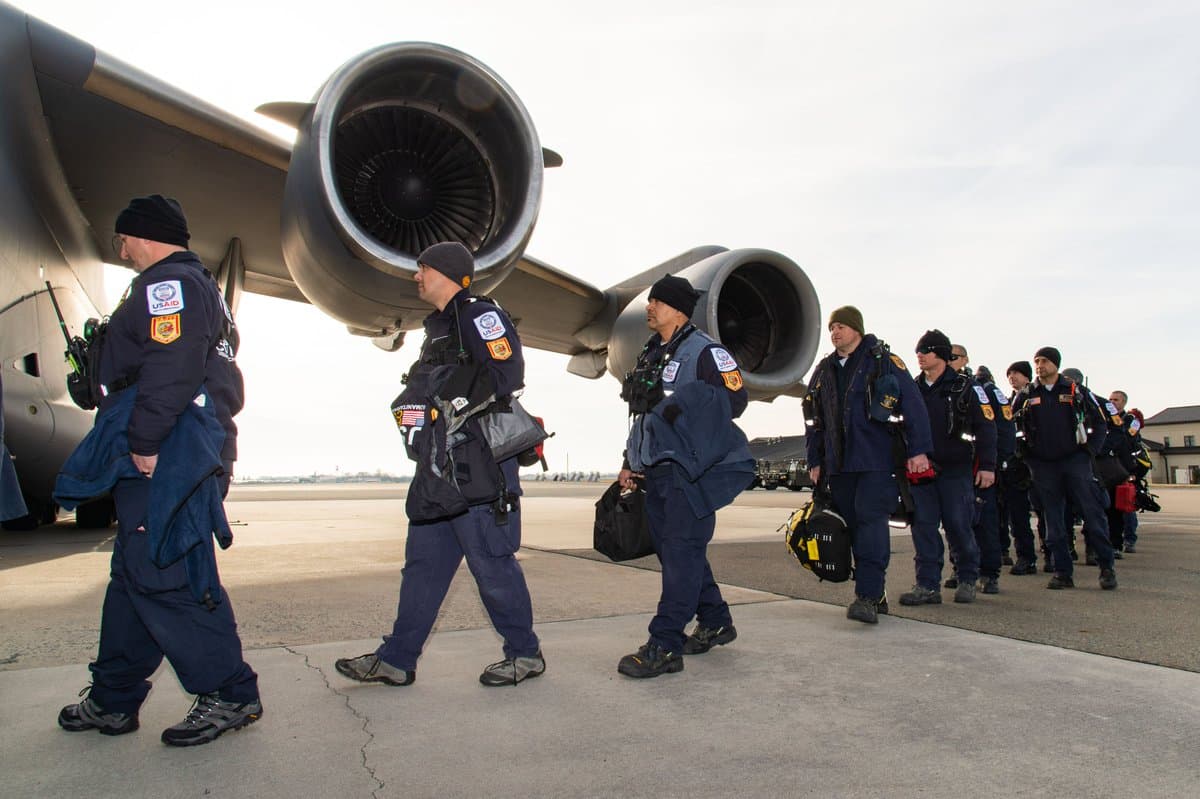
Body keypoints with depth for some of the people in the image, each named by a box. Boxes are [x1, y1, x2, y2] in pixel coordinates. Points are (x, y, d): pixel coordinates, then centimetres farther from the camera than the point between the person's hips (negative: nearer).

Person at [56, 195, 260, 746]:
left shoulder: (168, 283, -7)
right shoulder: (198, 287, 26)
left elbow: (170, 370, -22)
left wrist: (144, 443, -22)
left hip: (166, 454, -11)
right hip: (173, 454, 11)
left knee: (161, 576, -10)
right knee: (135, 573, 15)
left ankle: (231, 696, -4)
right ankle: (113, 701, 26)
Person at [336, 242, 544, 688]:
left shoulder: (480, 315, -5)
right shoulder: (439, 327, 25)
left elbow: (508, 373, -17)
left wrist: (453, 405, -16)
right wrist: (414, 404, 11)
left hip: (477, 468, -10)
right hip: (439, 470, 10)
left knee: (492, 565, -3)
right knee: (422, 564, 12)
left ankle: (525, 654, 12)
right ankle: (396, 659, 21)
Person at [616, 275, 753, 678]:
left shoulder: (703, 350, -6)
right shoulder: (650, 354, 19)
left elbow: (736, 398, -14)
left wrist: (685, 400, -21)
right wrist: (630, 460, 19)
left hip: (690, 470, -9)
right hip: (657, 471, 9)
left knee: (682, 553, -8)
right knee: (671, 549, 13)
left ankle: (665, 647, -6)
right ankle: (715, 622, 29)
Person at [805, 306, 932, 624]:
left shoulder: (884, 361, -1)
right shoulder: (823, 371, 16)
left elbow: (913, 405, -5)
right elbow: (814, 420, 20)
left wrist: (918, 450, -10)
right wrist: (815, 461, 17)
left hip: (877, 461, -6)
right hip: (838, 464, 6)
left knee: (871, 519, -13)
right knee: (854, 525, 6)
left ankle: (868, 596, -14)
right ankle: (876, 594, 15)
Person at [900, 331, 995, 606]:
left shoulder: (965, 387, 0)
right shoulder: (913, 389, 12)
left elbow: (986, 426, -2)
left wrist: (987, 465, -8)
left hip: (956, 469, -4)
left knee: (957, 524, 0)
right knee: (923, 526, -2)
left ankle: (967, 580, 19)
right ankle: (928, 585, 2)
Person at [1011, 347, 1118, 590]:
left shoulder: (1075, 390, 6)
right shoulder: (1026, 395, 8)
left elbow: (1099, 423, 10)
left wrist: (1090, 450, -1)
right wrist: (1025, 455, 4)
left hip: (1075, 460, -1)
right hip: (1043, 465, 1)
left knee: (1092, 513, -4)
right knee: (1053, 520, 3)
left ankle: (1106, 567, 7)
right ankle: (1062, 572, 8)